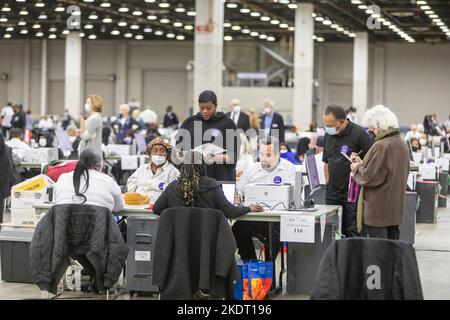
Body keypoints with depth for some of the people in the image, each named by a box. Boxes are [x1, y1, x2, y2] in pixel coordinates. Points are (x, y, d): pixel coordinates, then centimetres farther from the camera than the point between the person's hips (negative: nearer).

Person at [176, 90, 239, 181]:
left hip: (222, 177, -2)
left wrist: (218, 158, -19)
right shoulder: (189, 123, 11)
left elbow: (234, 154, -1)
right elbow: (178, 148, 13)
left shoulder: (227, 123, 3)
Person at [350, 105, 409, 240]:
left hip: (378, 210, -9)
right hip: (396, 208, 9)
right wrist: (362, 163, 14)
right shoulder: (402, 144, 9)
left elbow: (370, 177, -20)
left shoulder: (381, 146, -19)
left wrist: (357, 168, -1)